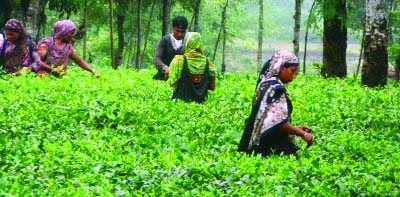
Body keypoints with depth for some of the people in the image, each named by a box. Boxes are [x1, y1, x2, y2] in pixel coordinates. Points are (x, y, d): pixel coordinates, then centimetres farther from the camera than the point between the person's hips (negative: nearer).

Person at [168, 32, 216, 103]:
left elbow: (172, 82, -7)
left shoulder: (179, 60, -9)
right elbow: (212, 86, 7)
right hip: (201, 100, 3)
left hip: (182, 99, -3)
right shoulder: (207, 61, 0)